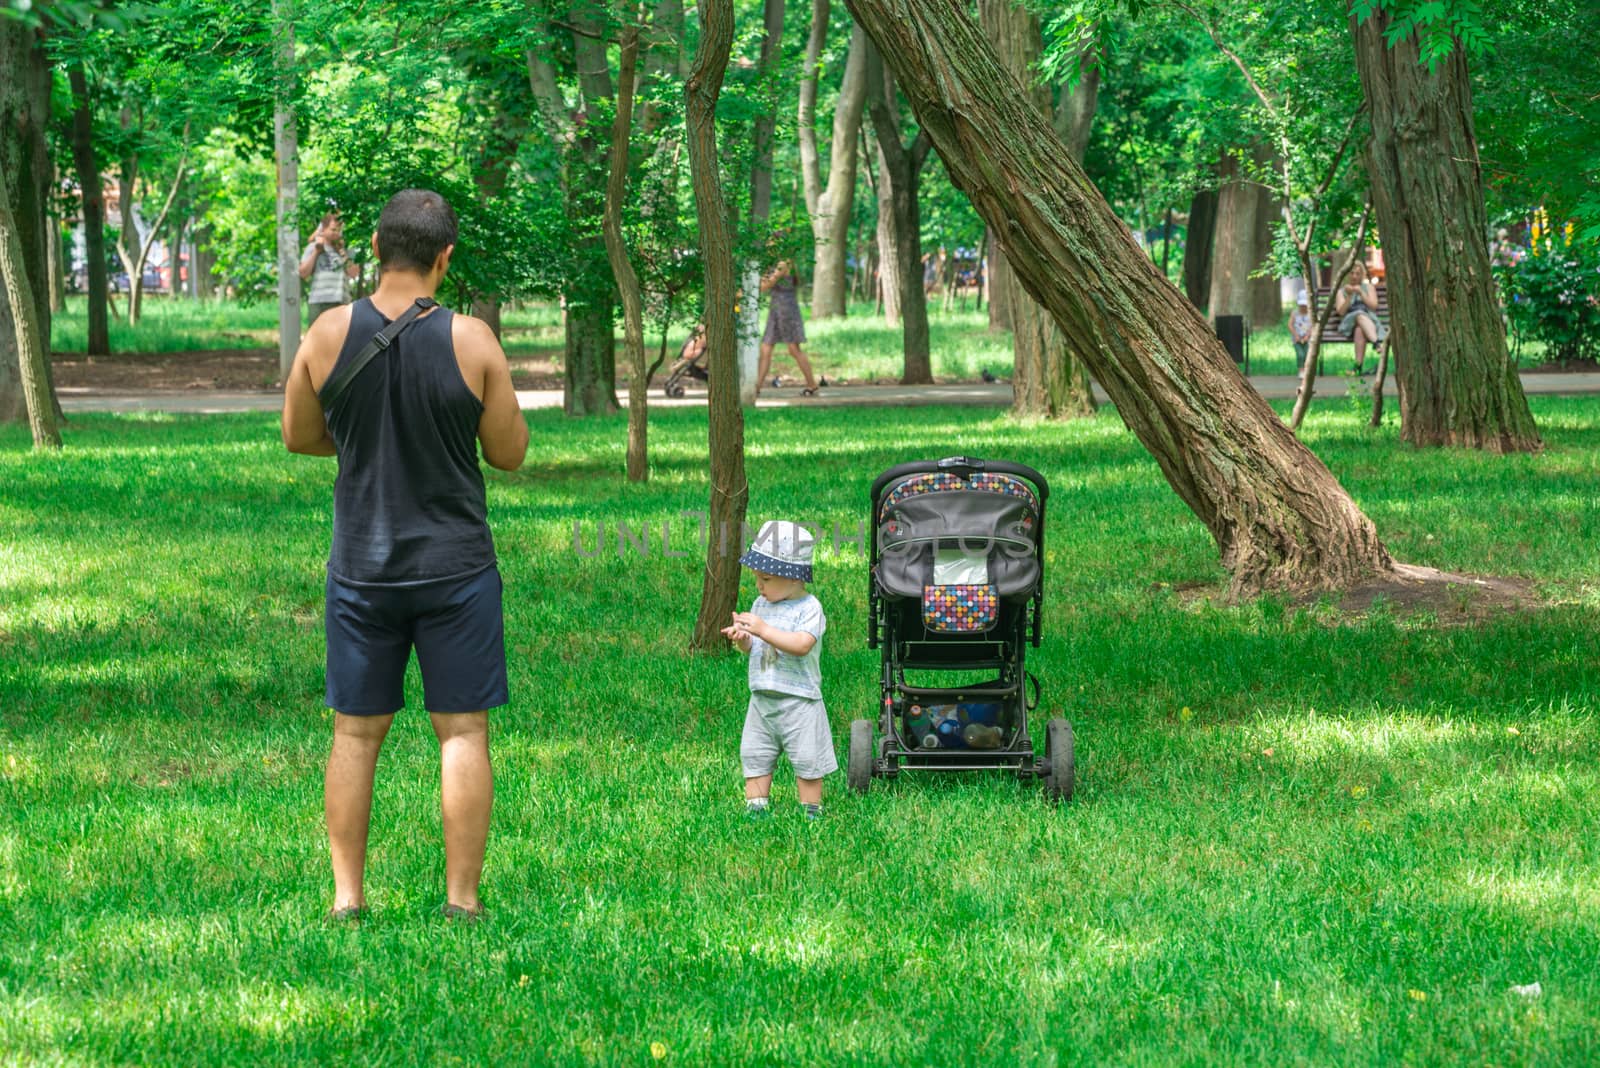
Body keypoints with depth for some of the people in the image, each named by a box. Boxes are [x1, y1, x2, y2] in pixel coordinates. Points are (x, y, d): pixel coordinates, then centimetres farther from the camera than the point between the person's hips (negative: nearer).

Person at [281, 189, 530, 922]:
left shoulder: (327, 336, -7)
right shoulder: (471, 341, -12)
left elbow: (298, 436, 7)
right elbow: (510, 452, -3)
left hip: (363, 568, 2)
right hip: (456, 567, -2)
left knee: (355, 733, 11)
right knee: (462, 731, 6)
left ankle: (347, 896, 12)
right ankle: (462, 898, 7)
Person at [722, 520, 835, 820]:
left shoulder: (809, 609, -13)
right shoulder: (761, 604, 9)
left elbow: (802, 645, -27)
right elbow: (752, 647, 12)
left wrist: (763, 629, -30)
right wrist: (741, 638, -12)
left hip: (798, 700, -7)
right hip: (762, 699, 7)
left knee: (807, 761, 1)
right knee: (754, 756, 9)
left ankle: (812, 810, 13)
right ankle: (755, 807, 18)